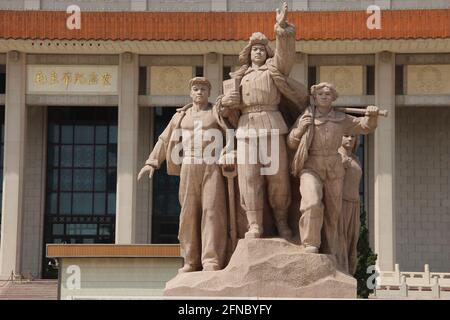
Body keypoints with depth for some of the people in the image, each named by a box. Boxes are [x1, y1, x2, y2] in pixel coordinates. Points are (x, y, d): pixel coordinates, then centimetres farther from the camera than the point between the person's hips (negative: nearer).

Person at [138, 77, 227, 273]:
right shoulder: (181, 116, 17)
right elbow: (164, 140, 16)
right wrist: (151, 163, 7)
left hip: (213, 167, -2)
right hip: (189, 168, 3)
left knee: (212, 210, -14)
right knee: (189, 213, -1)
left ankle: (212, 262, -20)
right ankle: (192, 262, 4)